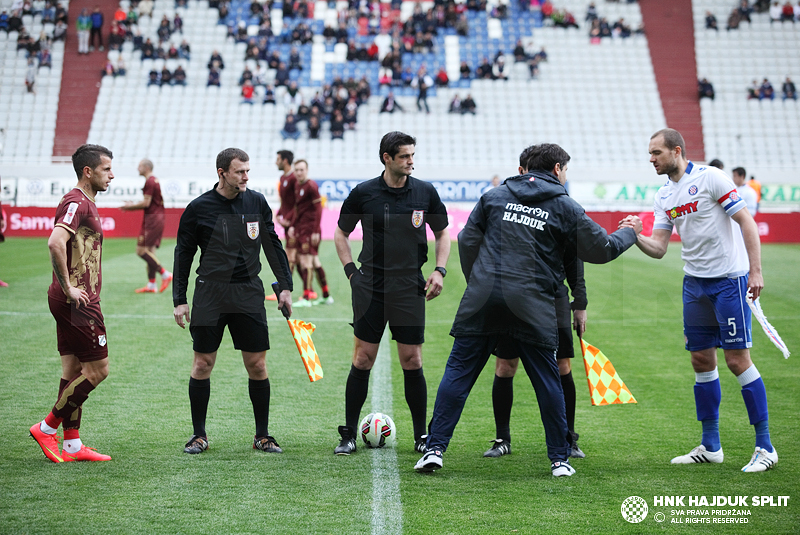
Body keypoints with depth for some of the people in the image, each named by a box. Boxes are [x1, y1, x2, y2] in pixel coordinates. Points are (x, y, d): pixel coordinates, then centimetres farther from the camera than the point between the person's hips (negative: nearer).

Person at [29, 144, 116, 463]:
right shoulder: (77, 203, -15)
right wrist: (68, 288, -22)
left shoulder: (84, 203, 18)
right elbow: (55, 243, -30)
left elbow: (59, 243, 28)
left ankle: (72, 445, 14)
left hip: (74, 301, 10)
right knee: (97, 369, -4)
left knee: (73, 370, 10)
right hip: (79, 302, -10)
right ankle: (47, 428, 3)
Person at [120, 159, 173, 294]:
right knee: (150, 251, 8)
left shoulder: (149, 182, -12)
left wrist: (131, 206, -3)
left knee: (141, 250, -10)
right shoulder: (155, 180, 18)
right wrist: (132, 206, 20)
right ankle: (151, 285, 7)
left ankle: (165, 274, -9)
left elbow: (146, 203, -16)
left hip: (151, 219, -10)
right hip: (159, 218, 10)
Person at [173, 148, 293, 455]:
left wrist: (285, 285, 9)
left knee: (257, 364, 1)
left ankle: (262, 436, 11)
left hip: (249, 293, 2)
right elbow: (183, 254, 3)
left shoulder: (257, 202, 4)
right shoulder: (199, 208, -2)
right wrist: (179, 299, 0)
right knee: (202, 364, 1)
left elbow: (273, 245, 13)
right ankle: (199, 435, 14)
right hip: (210, 295, -2)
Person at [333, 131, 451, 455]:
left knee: (412, 362, 1)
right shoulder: (363, 193, -1)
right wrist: (351, 271, 2)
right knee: (363, 359, 0)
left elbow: (443, 233, 14)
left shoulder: (425, 192, 3)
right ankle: (349, 434, 11)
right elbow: (341, 233, 12)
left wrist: (439, 270, 1)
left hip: (410, 289, 1)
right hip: (370, 288, -1)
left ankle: (421, 437, 12)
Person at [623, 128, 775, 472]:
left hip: (730, 279, -7)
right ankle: (710, 447, 17)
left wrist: (755, 271, -16)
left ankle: (765, 447, 1)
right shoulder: (663, 196, 10)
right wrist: (635, 237, -13)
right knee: (701, 360, 8)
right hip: (694, 282, 7)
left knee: (737, 360, -8)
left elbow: (746, 221, -11)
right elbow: (659, 248, 7)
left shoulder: (710, 178, -11)